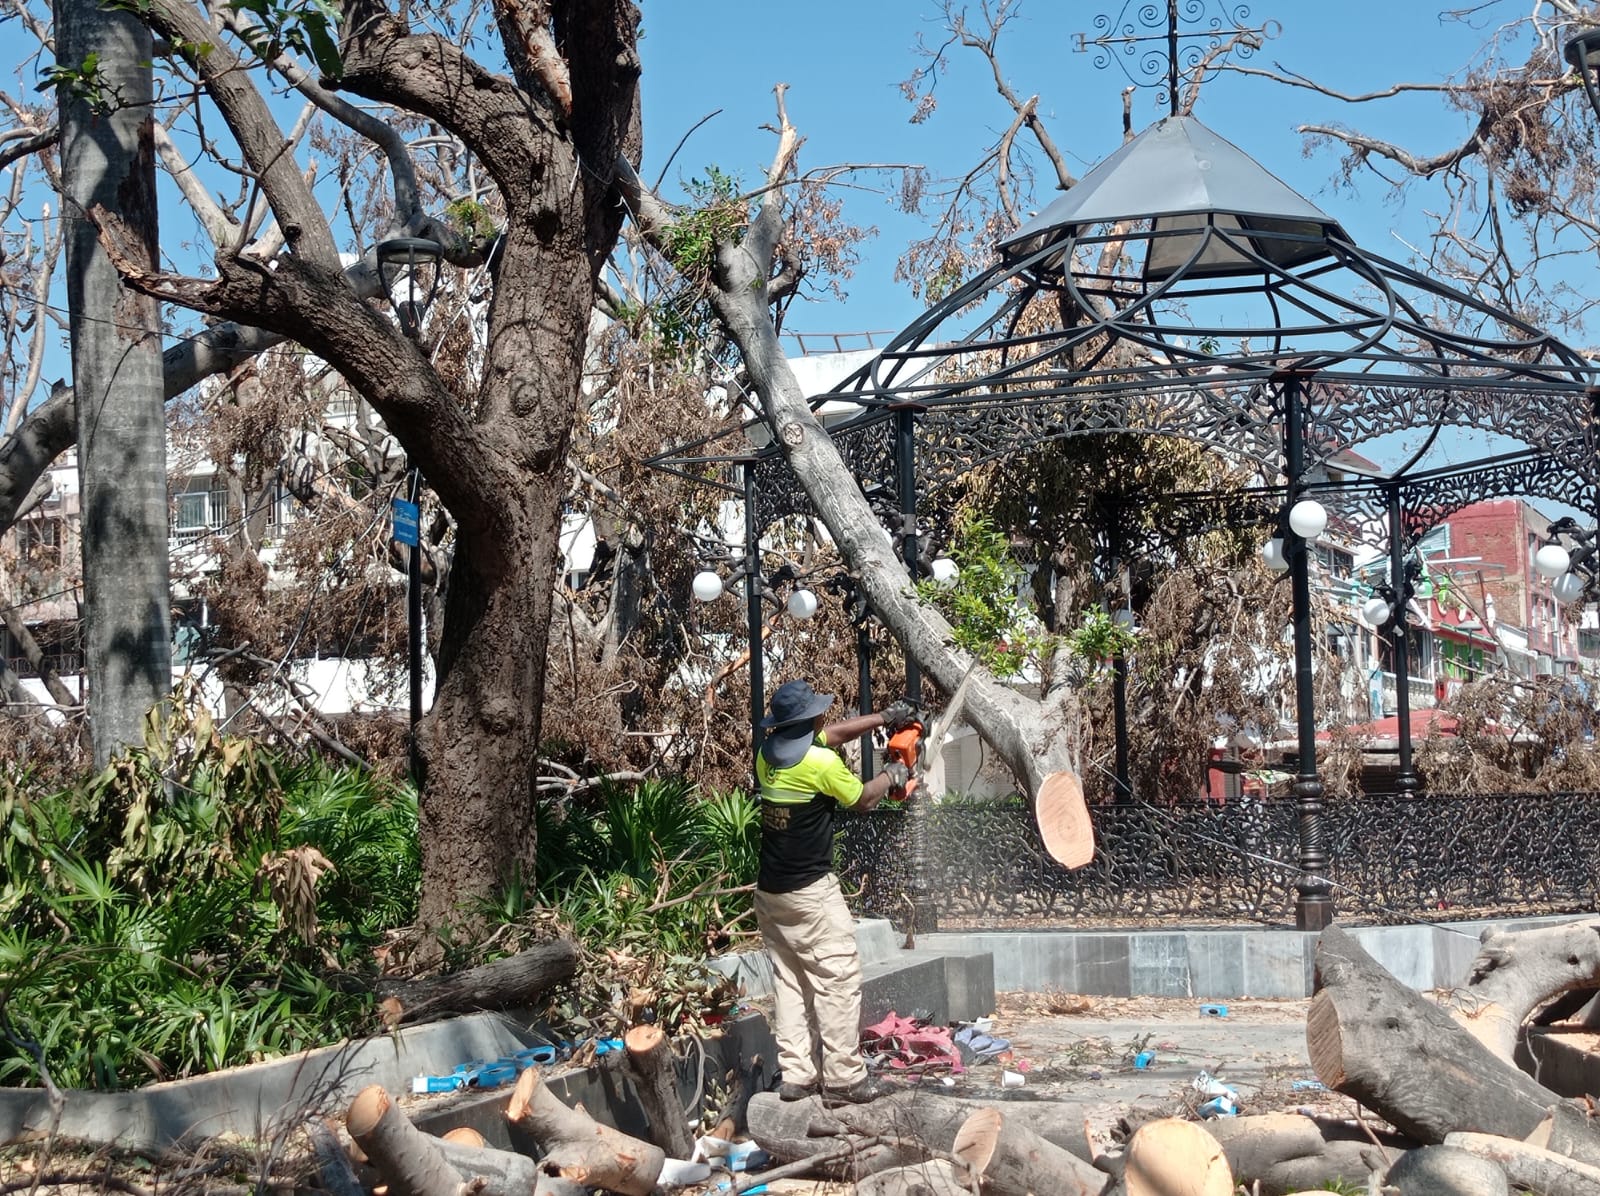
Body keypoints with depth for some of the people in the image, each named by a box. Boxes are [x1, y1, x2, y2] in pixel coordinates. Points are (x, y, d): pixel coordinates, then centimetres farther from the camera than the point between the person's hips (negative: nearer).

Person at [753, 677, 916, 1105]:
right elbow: (862, 799, 2)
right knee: (838, 979, -2)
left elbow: (834, 733, 21)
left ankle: (794, 1075, 10)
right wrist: (891, 774, 20)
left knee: (790, 981, 11)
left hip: (769, 891, 8)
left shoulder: (768, 754, 6)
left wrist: (884, 717, 25)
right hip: (811, 893, -8)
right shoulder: (821, 763, -16)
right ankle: (844, 1077, -2)